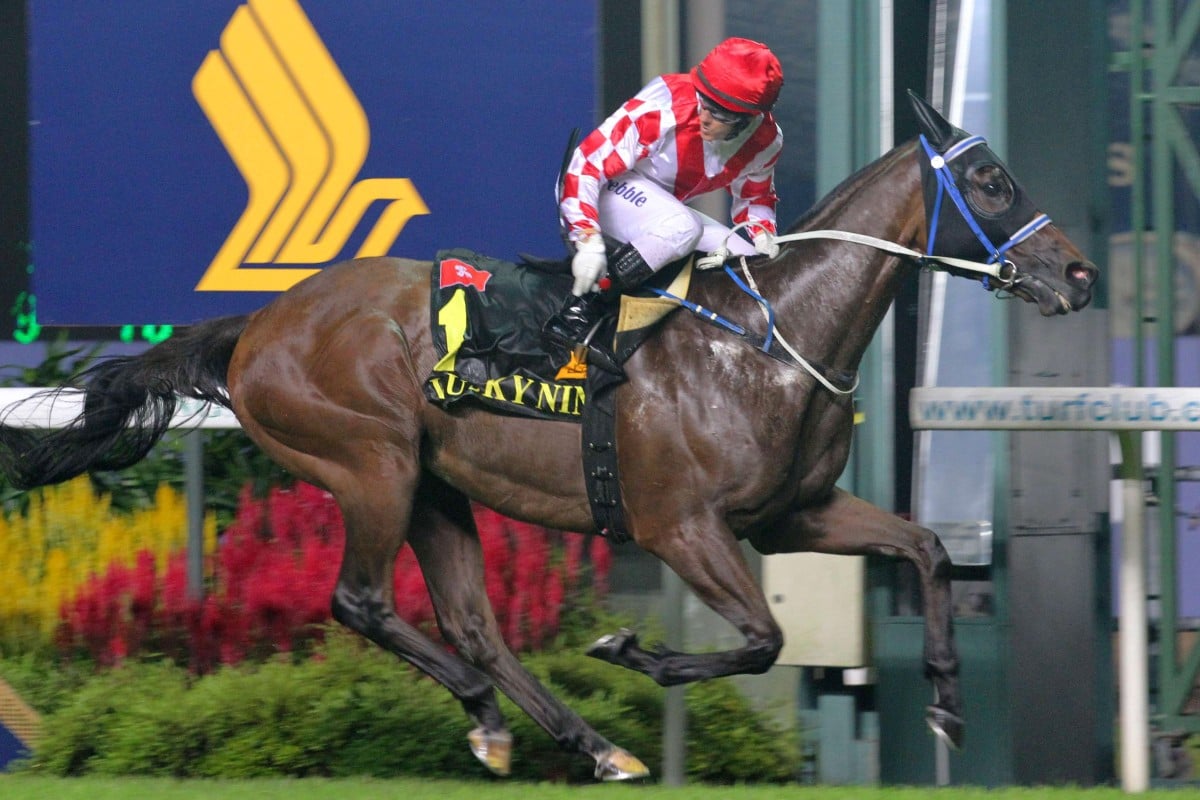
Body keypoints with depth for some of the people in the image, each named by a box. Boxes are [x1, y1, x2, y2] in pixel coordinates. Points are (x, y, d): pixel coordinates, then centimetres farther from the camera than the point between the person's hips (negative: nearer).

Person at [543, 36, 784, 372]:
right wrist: (589, 242, -41)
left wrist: (763, 235, -11)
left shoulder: (765, 140, -11)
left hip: (662, 208, 7)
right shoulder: (663, 108, -32)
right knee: (680, 229, -36)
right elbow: (586, 164, -31)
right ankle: (576, 312, -34)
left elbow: (754, 196, 11)